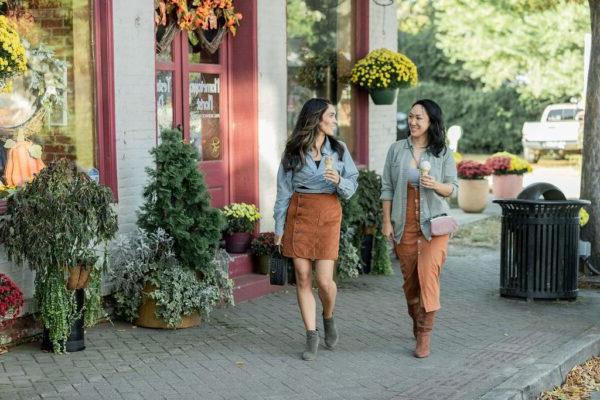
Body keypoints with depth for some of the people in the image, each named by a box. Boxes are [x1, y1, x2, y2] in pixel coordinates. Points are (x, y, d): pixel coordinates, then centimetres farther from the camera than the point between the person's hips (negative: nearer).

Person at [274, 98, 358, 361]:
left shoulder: (338, 149, 5)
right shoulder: (294, 151, 2)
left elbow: (352, 186, 6)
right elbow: (284, 191, 4)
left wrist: (339, 181, -17)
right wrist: (279, 229, 3)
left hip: (328, 215, 0)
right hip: (299, 214, 0)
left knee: (324, 280, -6)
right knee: (303, 278, 0)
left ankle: (328, 317, 26)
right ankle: (312, 337, 11)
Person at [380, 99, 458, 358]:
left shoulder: (443, 152, 1)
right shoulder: (397, 149, 5)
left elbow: (453, 189, 2)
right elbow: (387, 188, 7)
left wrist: (436, 185, -19)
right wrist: (386, 221, 2)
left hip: (433, 223, -2)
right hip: (404, 224, 2)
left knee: (428, 272, -15)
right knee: (410, 277, 8)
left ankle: (424, 335, -9)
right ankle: (417, 323, 30)